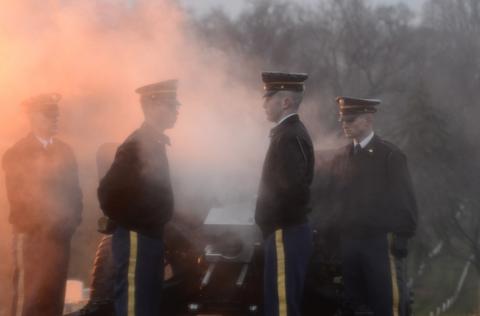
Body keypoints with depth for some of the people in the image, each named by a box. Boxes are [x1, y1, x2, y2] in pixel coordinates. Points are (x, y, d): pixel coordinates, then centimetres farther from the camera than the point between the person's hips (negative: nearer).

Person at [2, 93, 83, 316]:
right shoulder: (16, 154, -2)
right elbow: (18, 196, -8)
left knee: (54, 293, 6)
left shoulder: (65, 151, 11)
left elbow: (73, 189, 13)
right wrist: (45, 224, -12)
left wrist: (72, 220, -2)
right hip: (32, 235, -4)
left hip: (60, 234, 4)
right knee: (28, 295, -5)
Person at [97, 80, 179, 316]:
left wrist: (159, 228, 14)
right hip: (137, 239, -10)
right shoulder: (137, 144, -15)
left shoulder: (154, 143, 14)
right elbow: (108, 192, -21)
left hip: (150, 237, 10)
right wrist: (135, 226, -12)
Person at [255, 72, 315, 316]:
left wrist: (274, 223, -13)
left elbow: (293, 189, -26)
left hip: (285, 234, -10)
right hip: (291, 232, 10)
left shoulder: (289, 137, -17)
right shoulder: (292, 132, 14)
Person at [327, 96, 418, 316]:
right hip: (348, 243, 5)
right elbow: (334, 198, 12)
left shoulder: (391, 156, -3)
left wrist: (402, 240, -8)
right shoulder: (340, 158, 12)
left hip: (382, 243, -5)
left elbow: (405, 201, -4)